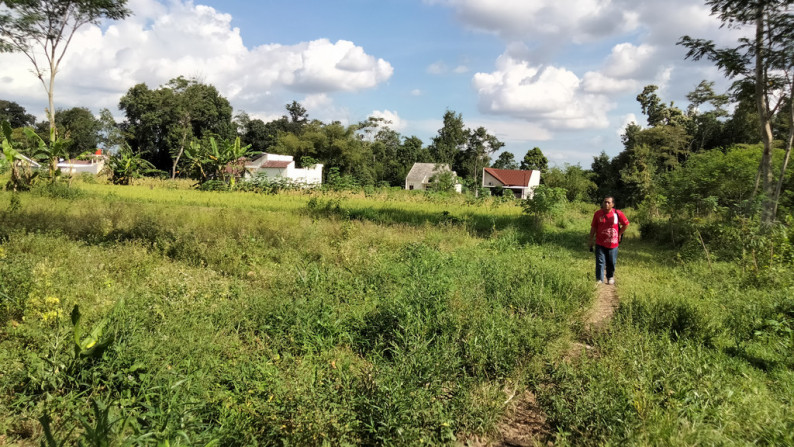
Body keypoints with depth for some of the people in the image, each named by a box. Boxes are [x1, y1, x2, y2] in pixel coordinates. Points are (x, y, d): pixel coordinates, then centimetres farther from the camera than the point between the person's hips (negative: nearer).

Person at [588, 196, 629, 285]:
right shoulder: (598, 214, -4)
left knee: (611, 263, 12)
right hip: (600, 243, 0)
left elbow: (626, 224, 7)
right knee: (600, 262, -3)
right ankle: (599, 279, 5)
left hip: (613, 244, 0)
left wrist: (619, 234, 4)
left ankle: (610, 277, 31)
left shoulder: (618, 214, -7)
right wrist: (591, 240, 2)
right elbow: (593, 228, 2)